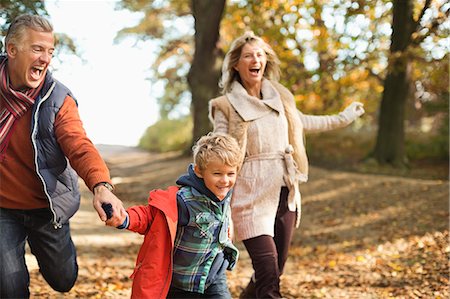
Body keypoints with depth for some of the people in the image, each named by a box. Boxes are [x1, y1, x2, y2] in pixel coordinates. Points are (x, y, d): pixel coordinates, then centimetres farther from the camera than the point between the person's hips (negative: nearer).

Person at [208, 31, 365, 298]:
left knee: (274, 272, 11)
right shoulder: (226, 107, -4)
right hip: (252, 197, -6)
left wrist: (343, 118, 38)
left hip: (285, 195, 6)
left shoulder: (279, 97, 10)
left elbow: (302, 122, 29)